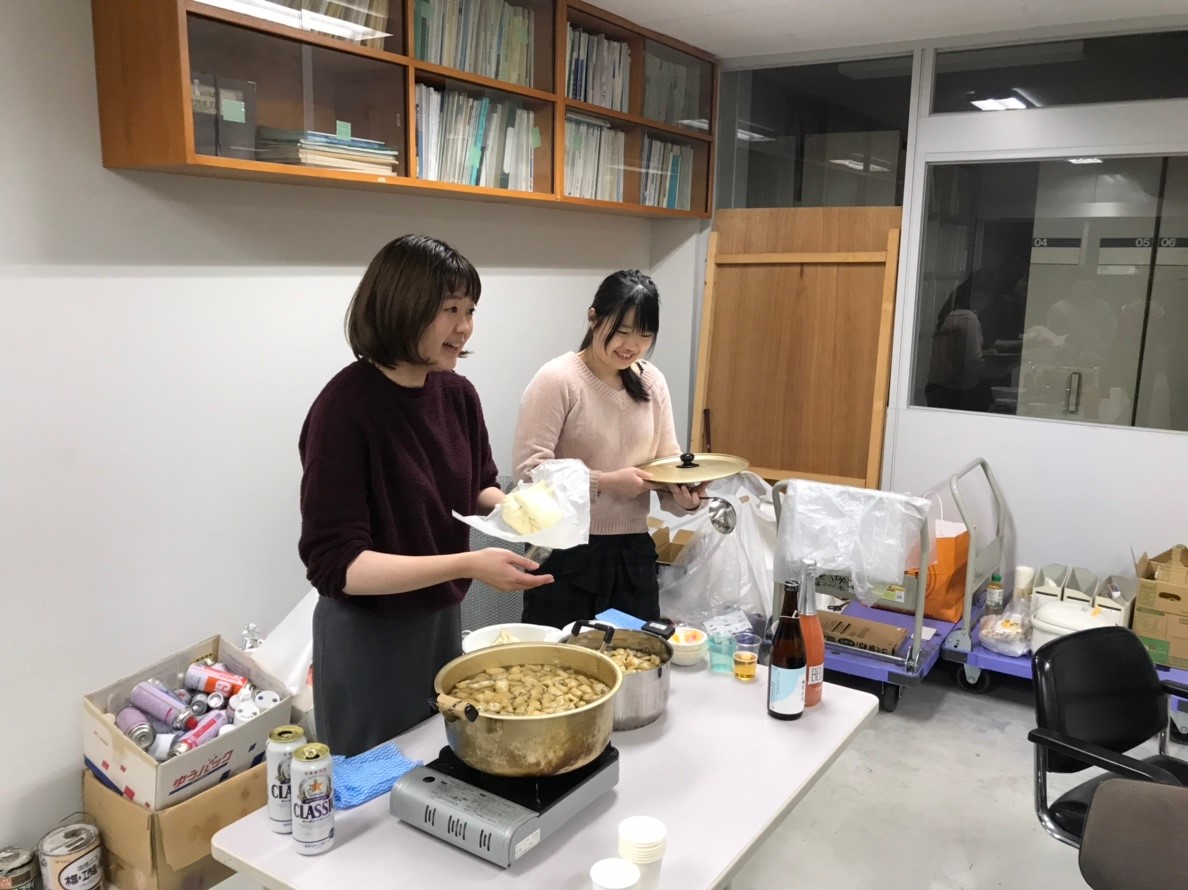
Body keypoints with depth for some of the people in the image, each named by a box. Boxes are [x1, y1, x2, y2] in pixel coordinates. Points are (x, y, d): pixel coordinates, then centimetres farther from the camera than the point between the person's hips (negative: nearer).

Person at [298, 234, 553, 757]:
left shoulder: (457, 392, -4)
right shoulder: (345, 408, -24)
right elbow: (335, 563, -25)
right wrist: (467, 565, -32)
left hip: (444, 621, 6)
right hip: (368, 637, -6)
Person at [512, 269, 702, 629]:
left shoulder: (652, 381, 5)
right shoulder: (556, 380, -12)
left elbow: (668, 458, 8)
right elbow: (529, 469, -17)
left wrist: (684, 495, -13)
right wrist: (607, 483, -23)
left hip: (634, 551, 5)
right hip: (567, 553, -5)